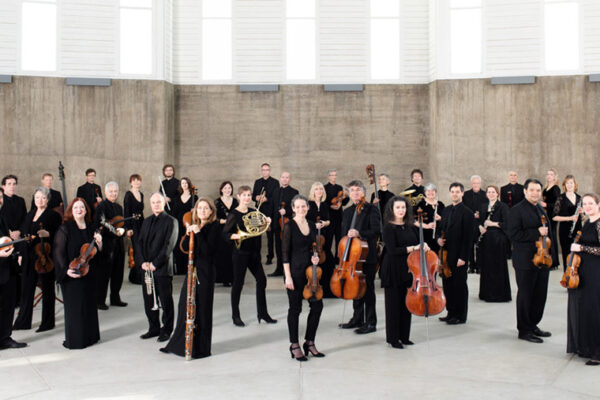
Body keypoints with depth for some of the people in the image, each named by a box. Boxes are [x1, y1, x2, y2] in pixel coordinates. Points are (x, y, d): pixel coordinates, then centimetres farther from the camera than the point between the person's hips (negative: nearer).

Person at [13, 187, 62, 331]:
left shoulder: (53, 215, -4)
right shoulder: (29, 215, 15)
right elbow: (24, 235, 18)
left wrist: (48, 234, -24)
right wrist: (21, 254, 13)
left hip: (45, 257, -6)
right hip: (29, 258, 6)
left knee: (47, 290, 3)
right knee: (26, 289, 9)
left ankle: (47, 322, 12)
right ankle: (23, 321, 19)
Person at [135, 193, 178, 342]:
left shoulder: (171, 221, -4)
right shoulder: (146, 222, 15)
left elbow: (169, 245, -11)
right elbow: (140, 242, 11)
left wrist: (156, 263, -16)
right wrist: (142, 262, -4)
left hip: (163, 268, -6)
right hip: (147, 268, 6)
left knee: (166, 301, 1)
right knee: (148, 300, 10)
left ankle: (166, 330, 13)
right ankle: (154, 328, 23)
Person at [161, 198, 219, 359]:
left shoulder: (214, 227, -8)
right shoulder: (195, 225, 13)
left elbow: (208, 250, -18)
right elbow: (185, 247, 7)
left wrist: (198, 233, -19)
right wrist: (188, 234, -8)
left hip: (205, 271, -7)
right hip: (192, 268, 7)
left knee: (201, 308, -2)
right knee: (185, 305, 11)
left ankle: (200, 348, 9)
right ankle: (181, 343, 26)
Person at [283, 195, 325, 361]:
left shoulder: (312, 225, 10)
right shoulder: (289, 226, -8)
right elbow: (285, 252, -10)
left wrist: (316, 257, -1)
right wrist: (288, 276, -15)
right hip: (295, 271, -6)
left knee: (317, 306, 5)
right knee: (295, 308, 2)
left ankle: (309, 342, 20)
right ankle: (295, 346, 15)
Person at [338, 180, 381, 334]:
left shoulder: (371, 209, -6)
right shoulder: (347, 212, 14)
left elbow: (376, 230, -17)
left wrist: (359, 233, -31)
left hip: (367, 255, -6)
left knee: (368, 289, -2)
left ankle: (371, 323, 5)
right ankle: (357, 319, 25)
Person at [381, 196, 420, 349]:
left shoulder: (410, 227, 8)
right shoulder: (388, 228, -10)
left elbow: (419, 240, 19)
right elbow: (392, 250, -18)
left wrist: (424, 245, -3)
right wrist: (413, 248, -19)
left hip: (408, 269, 6)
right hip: (393, 271, -6)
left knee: (406, 304, 10)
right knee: (394, 304, 2)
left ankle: (404, 336, 22)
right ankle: (393, 338, 12)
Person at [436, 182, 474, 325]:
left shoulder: (467, 212, -9)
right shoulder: (446, 210, 13)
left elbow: (468, 237, -13)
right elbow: (440, 229, 24)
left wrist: (463, 257, -17)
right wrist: (438, 238, 1)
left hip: (458, 256, -7)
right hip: (446, 253, 7)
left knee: (459, 285, 2)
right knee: (447, 284, 11)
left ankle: (460, 316, 12)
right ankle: (451, 312, 22)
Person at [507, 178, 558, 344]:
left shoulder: (542, 209, 16)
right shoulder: (517, 210, -10)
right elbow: (513, 234, -19)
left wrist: (551, 255, 17)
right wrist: (537, 233, -22)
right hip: (526, 261, -8)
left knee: (540, 295, 13)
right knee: (525, 295, 1)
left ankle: (533, 325, 27)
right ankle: (524, 330, 12)